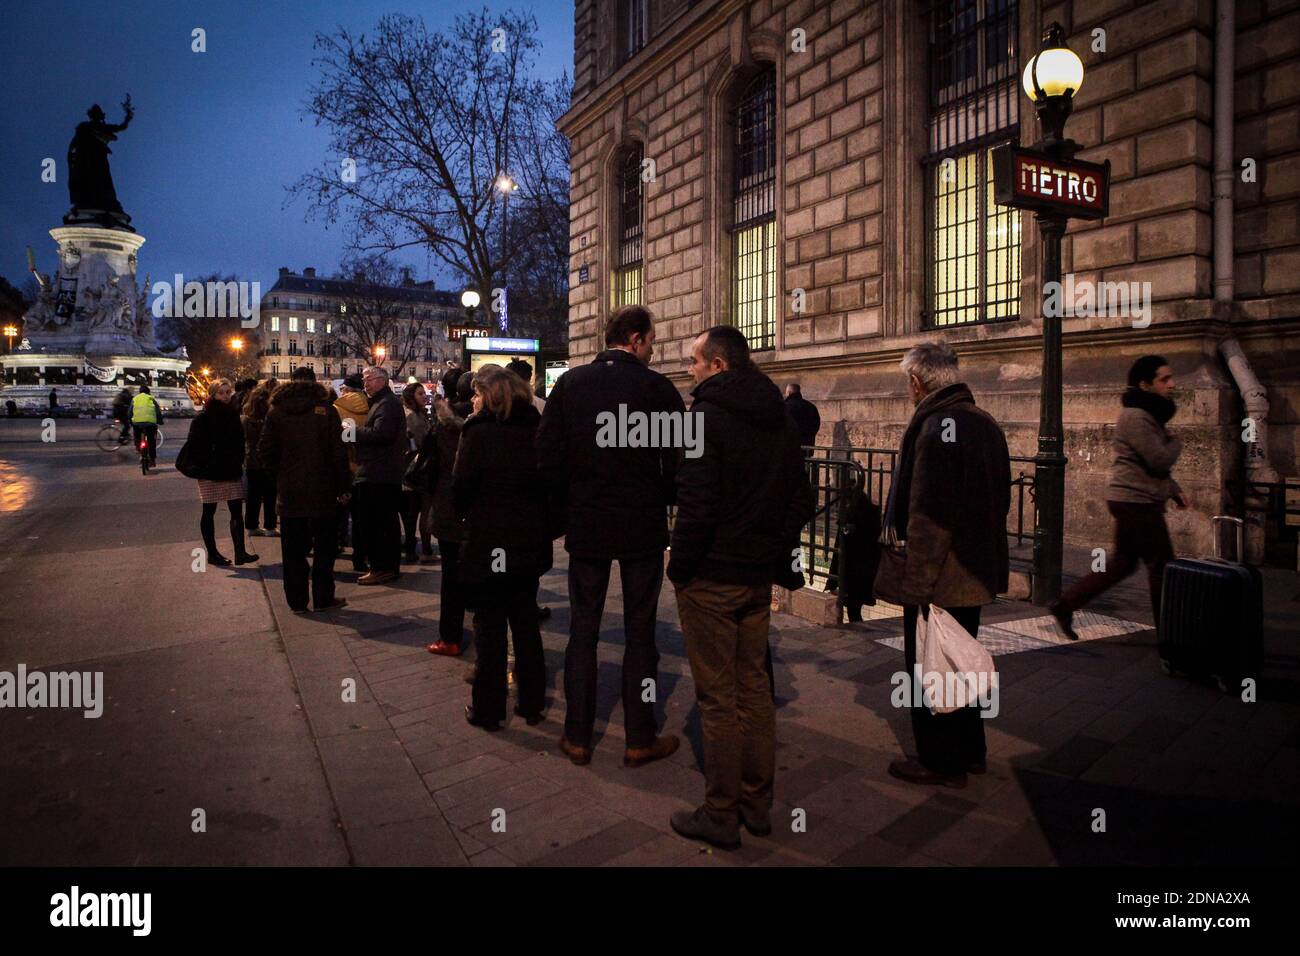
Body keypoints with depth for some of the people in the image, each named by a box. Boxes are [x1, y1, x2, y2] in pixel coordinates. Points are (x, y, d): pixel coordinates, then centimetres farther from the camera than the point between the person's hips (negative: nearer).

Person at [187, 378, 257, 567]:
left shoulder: (233, 414, 9)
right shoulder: (203, 417, -7)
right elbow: (194, 444, -9)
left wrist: (239, 461, 6)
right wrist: (201, 467, -15)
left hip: (232, 471, 5)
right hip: (210, 473, -5)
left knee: (237, 512, -1)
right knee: (209, 513, 7)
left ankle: (240, 552, -2)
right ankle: (212, 553, 15)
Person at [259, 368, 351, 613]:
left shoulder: (276, 411, 3)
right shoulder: (325, 409, -4)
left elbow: (265, 452, 0)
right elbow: (338, 452, -9)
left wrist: (280, 478, 12)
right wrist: (342, 486, -4)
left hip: (289, 492, 2)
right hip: (323, 491, -2)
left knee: (294, 550, 9)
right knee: (324, 547, 8)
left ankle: (297, 601, 13)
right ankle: (322, 598, 12)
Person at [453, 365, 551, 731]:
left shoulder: (478, 431, -10)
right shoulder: (534, 429, 3)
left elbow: (462, 487, -10)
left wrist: (466, 515, 9)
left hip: (488, 543, -4)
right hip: (530, 542, 5)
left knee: (489, 625, 6)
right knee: (526, 622, 15)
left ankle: (488, 708, 15)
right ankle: (532, 703, 23)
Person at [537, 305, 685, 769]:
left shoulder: (570, 383, 0)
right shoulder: (657, 387, -8)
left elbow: (548, 456, 0)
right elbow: (677, 461, -7)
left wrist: (563, 512, 9)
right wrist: (664, 504, 10)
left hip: (585, 525, 2)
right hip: (643, 526, -2)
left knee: (583, 630, 12)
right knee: (639, 632, 8)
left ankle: (578, 737, 20)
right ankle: (640, 739, 18)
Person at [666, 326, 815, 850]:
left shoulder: (708, 416, -14)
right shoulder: (782, 420, 9)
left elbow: (697, 505, -21)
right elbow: (802, 501, 10)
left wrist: (680, 565, -9)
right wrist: (775, 553, 13)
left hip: (711, 577, -7)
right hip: (760, 576, 8)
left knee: (718, 697, 2)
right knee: (754, 685, 16)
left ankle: (720, 816, 15)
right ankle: (757, 804, 28)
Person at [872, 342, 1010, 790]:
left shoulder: (936, 427, -21)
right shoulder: (985, 423, 9)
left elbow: (928, 516, -25)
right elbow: (998, 499, 16)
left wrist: (918, 583, -22)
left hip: (937, 579, -10)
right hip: (976, 573, 10)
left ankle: (940, 761, 18)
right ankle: (969, 751, 35)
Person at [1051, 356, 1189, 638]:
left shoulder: (1147, 414, 17)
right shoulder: (1135, 416, -17)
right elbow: (1160, 460, -21)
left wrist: (1174, 490, 17)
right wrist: (1176, 444, -1)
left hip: (1132, 501, 10)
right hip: (1137, 501, -10)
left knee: (1122, 562, 14)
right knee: (1162, 565, 0)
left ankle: (1065, 605, 15)